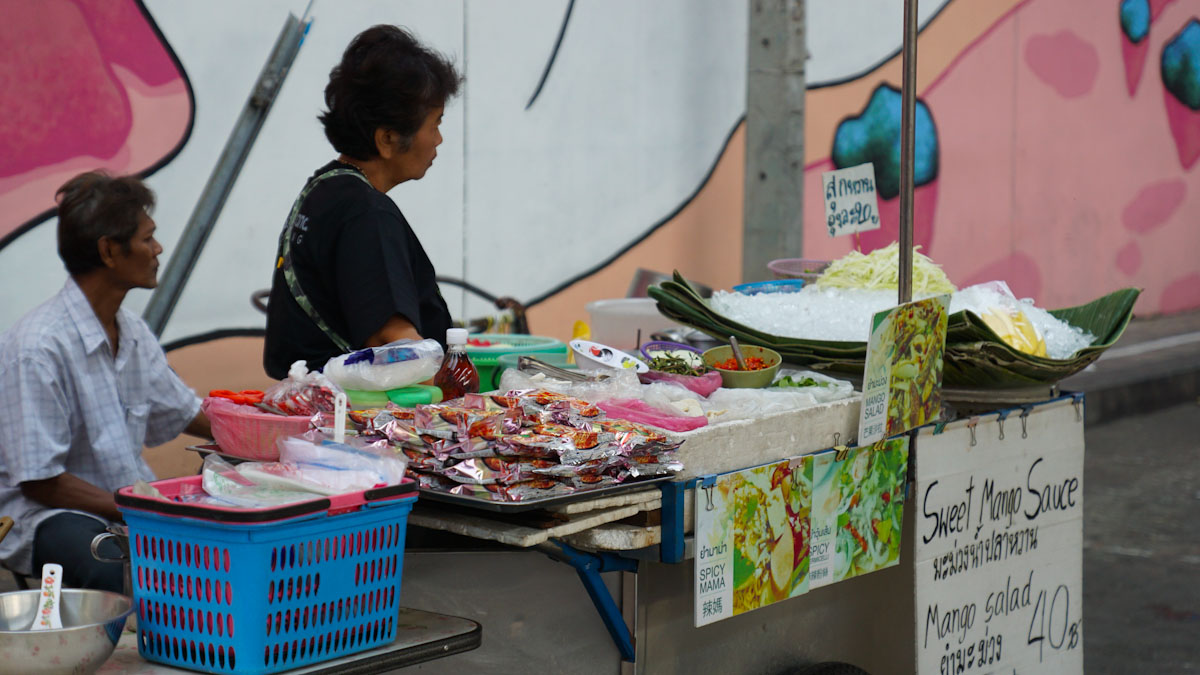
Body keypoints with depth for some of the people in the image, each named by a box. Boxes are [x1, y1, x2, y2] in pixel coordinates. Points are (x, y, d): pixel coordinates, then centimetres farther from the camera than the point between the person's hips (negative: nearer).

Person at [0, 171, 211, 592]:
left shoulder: (134, 333, 11)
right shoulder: (39, 347, -17)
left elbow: (185, 414, 26)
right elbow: (39, 481, -17)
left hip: (133, 500, 8)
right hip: (43, 515, -8)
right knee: (116, 571, -39)